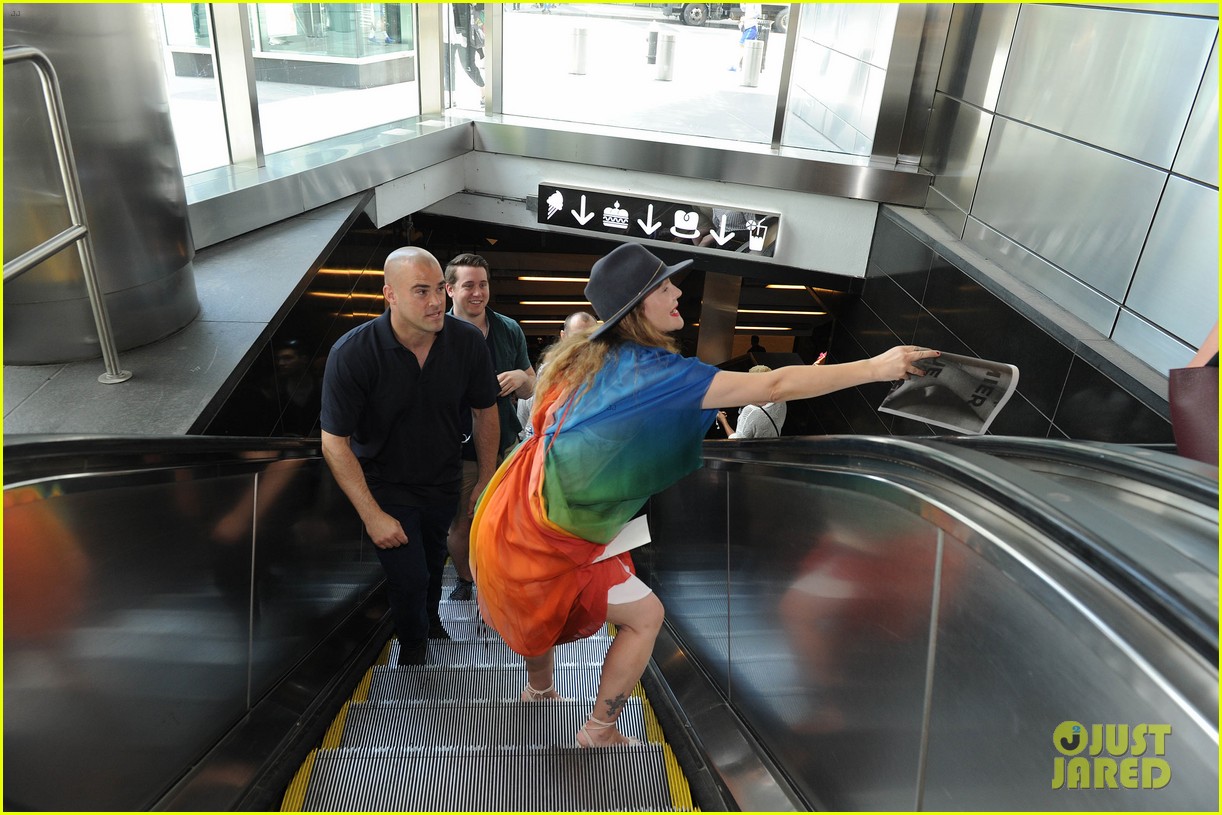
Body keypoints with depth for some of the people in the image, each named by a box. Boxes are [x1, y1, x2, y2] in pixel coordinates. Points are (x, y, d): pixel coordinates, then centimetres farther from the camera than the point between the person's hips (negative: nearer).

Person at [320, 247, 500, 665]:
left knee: (433, 557, 26)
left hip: (444, 482, 4)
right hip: (386, 486, -3)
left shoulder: (468, 341, -21)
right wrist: (372, 515, -21)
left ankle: (431, 619, 58)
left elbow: (485, 411, -6)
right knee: (409, 576, -1)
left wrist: (487, 480, -1)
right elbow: (334, 443, -22)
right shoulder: (352, 354, -29)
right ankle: (413, 644, 34)